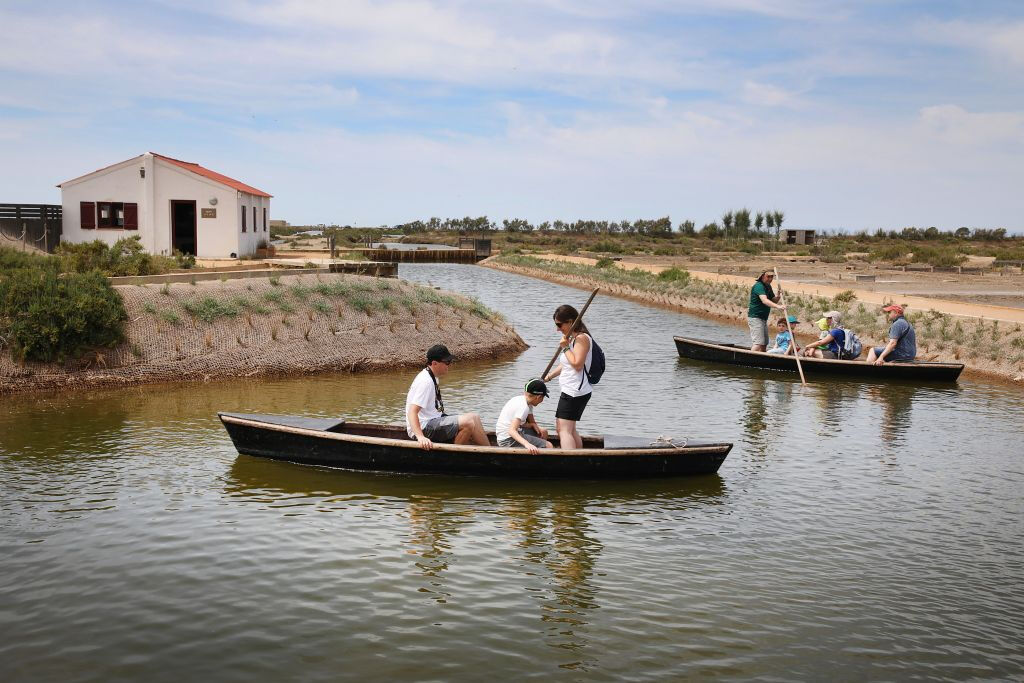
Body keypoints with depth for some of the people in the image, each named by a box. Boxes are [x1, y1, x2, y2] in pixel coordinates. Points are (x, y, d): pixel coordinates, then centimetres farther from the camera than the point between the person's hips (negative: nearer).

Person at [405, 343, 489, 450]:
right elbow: (412, 412, -28)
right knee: (469, 421, -24)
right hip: (424, 428, -11)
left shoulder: (432, 377, 13)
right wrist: (420, 437, -40)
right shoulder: (426, 381, -20)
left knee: (474, 417, 1)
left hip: (432, 421, 11)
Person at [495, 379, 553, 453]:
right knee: (548, 446, -15)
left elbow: (532, 422, 11)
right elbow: (512, 431, -34)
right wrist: (527, 444, -46)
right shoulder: (523, 407, -23)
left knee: (543, 432, 21)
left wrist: (534, 425, -11)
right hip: (508, 440, -10)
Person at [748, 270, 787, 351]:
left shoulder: (768, 286, 13)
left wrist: (778, 295, -6)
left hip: (763, 318, 10)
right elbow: (764, 300, -32)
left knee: (764, 343, 13)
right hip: (755, 317, -10)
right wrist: (777, 306, -44)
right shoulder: (758, 286, -17)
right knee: (758, 343, -19)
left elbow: (774, 301, 15)